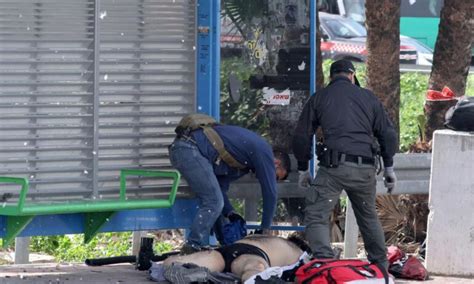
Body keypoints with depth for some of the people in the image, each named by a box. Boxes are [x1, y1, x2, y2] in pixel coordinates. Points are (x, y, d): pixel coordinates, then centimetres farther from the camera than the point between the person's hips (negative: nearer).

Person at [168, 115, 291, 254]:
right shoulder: (264, 151, 1)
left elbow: (221, 185, 27)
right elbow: (270, 194, 1)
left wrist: (230, 213, 14)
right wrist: (264, 229, 9)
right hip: (190, 150, -10)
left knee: (212, 202, 15)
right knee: (213, 202, -10)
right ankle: (193, 247, -13)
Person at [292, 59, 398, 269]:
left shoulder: (319, 98, 11)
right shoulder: (368, 97, 16)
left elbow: (301, 136, 11)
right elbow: (388, 134, 14)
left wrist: (303, 169, 21)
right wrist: (389, 167, 22)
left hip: (334, 166, -3)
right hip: (365, 168, 3)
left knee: (316, 216, -5)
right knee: (369, 217, 22)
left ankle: (325, 261, -26)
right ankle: (380, 265, 26)